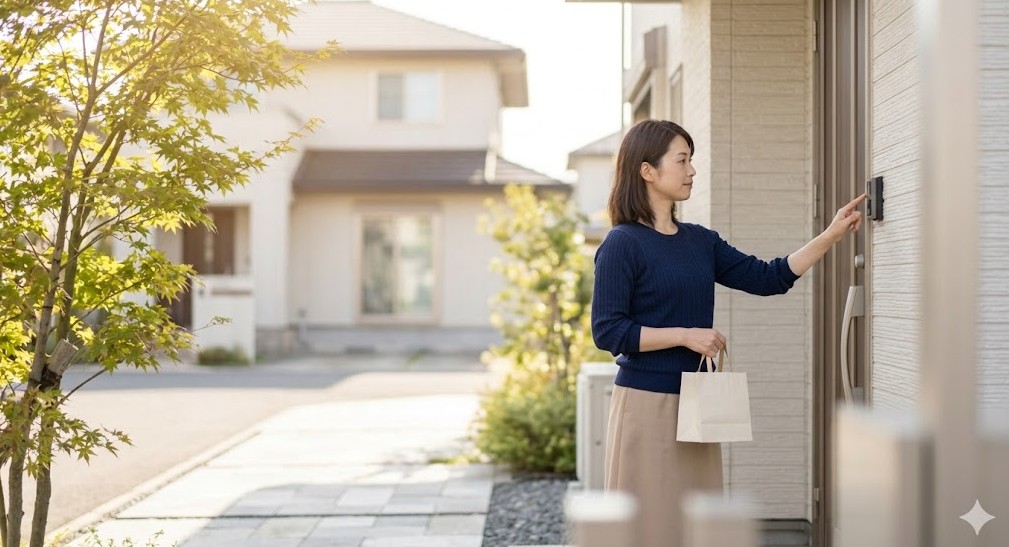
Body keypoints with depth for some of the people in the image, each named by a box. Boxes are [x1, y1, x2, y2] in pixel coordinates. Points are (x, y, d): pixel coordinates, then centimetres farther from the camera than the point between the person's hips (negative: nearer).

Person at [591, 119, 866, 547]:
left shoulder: (699, 241, 11)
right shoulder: (623, 244, -9)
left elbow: (768, 278, 10)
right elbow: (607, 331, -14)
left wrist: (831, 236, 5)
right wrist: (686, 335, -17)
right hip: (646, 402, -7)